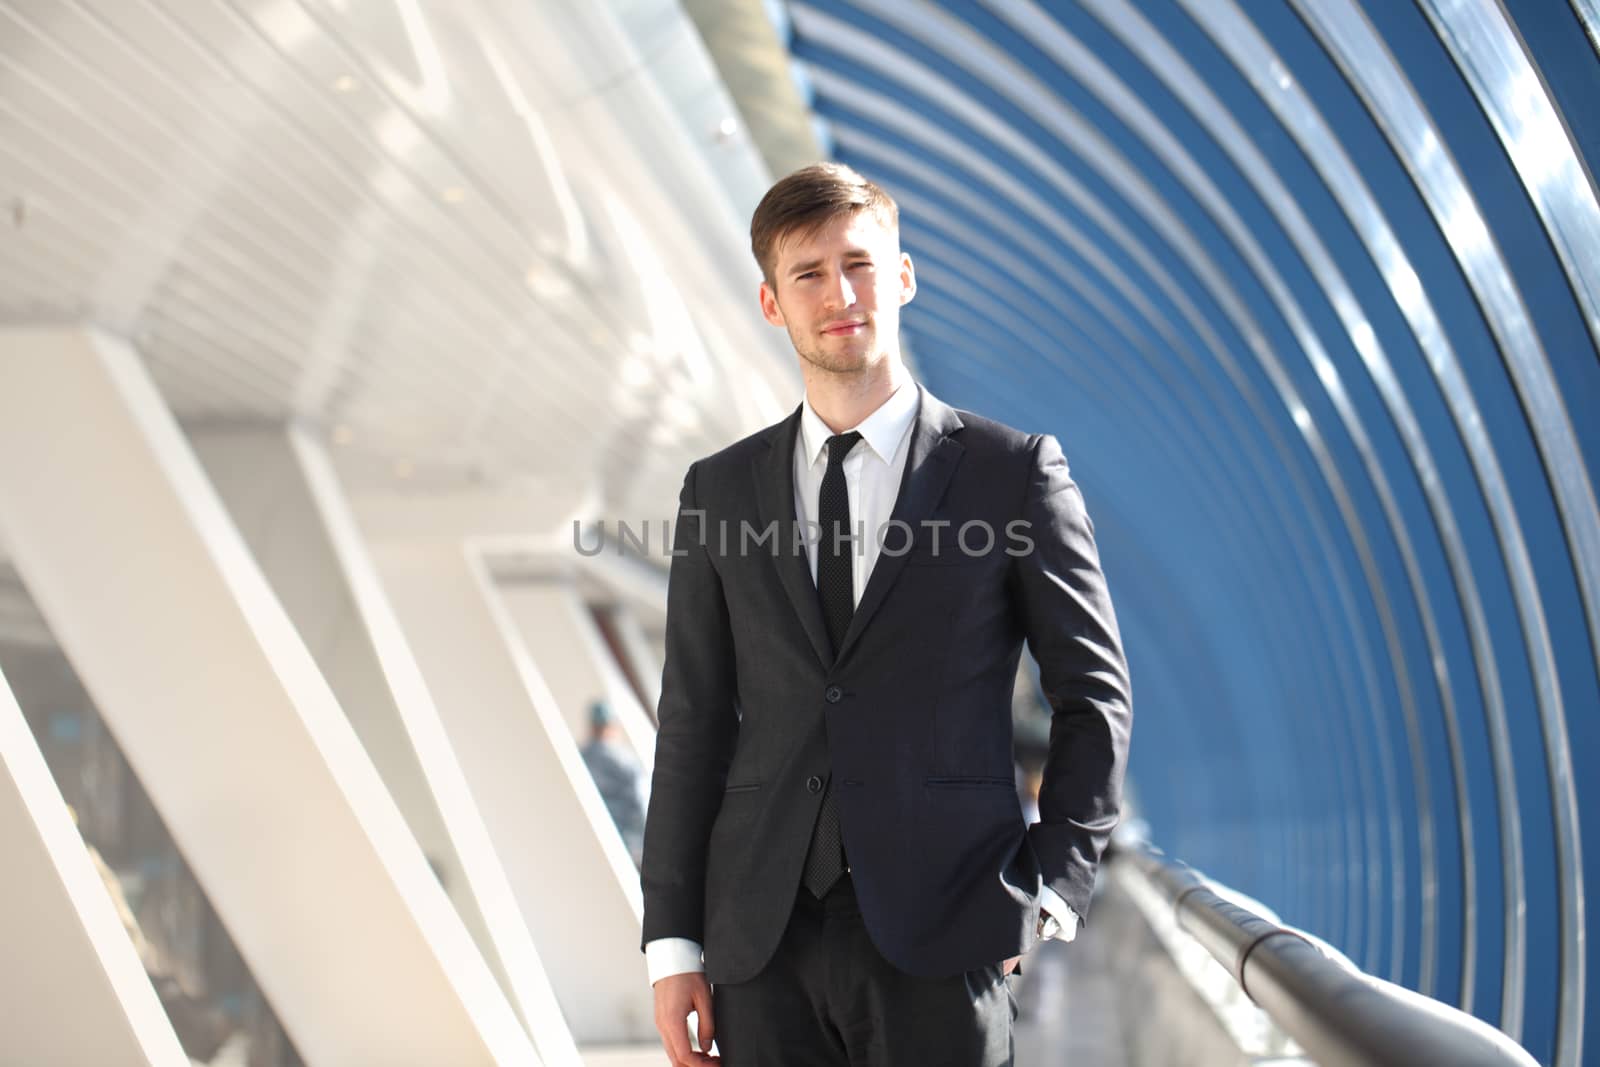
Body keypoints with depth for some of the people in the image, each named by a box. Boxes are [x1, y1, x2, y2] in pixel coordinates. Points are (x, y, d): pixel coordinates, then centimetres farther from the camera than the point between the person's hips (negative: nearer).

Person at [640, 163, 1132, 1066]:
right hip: (763, 940, 3)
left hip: (941, 936, -2)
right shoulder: (721, 490, 9)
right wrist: (673, 942, 5)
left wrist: (1051, 889, -3)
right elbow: (694, 721, 9)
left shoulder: (1013, 471, 1)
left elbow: (1094, 695, 4)